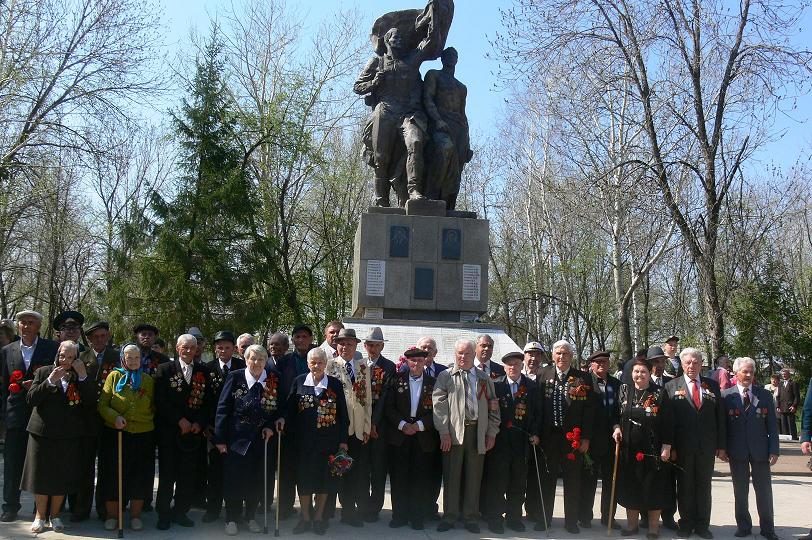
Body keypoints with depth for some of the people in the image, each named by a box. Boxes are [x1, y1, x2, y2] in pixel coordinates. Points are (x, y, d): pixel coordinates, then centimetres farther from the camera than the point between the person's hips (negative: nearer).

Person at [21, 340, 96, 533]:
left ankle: (55, 515, 24)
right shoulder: (43, 372, 3)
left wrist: (83, 376, -15)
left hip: (69, 436, 0)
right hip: (43, 433, 0)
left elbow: (91, 402, -7)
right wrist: (50, 382, -17)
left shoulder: (81, 377, 4)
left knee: (62, 477, 7)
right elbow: (31, 399, -5)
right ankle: (40, 516, 24)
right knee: (41, 474, 8)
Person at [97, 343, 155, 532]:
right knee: (114, 475, 3)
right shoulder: (114, 376, 1)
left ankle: (135, 515, 19)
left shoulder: (148, 380, 7)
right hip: (115, 434, -2)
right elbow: (103, 405, -3)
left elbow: (154, 407, 14)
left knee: (140, 475, 6)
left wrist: (149, 422, 1)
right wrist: (114, 417, -18)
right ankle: (112, 515, 18)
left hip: (143, 436, 2)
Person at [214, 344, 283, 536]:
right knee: (234, 479, 4)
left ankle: (251, 516, 28)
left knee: (257, 480, 10)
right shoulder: (235, 377, -6)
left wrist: (271, 426, -9)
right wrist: (220, 438, -8)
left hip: (262, 439, 2)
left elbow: (280, 407, 7)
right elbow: (223, 408, -5)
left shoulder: (274, 379, 0)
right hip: (237, 438, -2)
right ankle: (232, 518, 20)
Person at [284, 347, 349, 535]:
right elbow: (290, 409, 6)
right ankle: (305, 518, 22)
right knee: (304, 478, 6)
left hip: (328, 441, 0)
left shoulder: (335, 384, 0)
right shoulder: (299, 382, 2)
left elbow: (343, 415, 2)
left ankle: (319, 517, 23)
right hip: (304, 441, 0)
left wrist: (343, 440, -1)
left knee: (324, 479, 7)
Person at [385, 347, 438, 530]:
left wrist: (419, 425, -11)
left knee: (420, 478, 3)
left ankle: (417, 516, 13)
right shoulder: (397, 379, 4)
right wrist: (402, 424, -11)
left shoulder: (433, 383, 4)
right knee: (399, 476, 3)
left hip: (424, 436, 0)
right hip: (399, 435, 0)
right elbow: (389, 405, 0)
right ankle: (399, 515, 14)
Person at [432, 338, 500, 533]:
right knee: (451, 475, 3)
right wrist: (444, 431, -11)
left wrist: (492, 433, 6)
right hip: (454, 433, -2)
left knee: (474, 477, 7)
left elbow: (493, 406, 13)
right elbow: (439, 404, -3)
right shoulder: (445, 376, 5)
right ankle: (449, 516, 14)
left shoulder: (485, 378, 13)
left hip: (477, 432, 2)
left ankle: (471, 517, 19)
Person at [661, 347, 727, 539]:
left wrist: (721, 445, 2)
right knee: (684, 486, 8)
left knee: (704, 486, 9)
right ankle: (686, 524, 19)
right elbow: (667, 419, -5)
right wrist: (667, 445, -13)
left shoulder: (712, 386, 7)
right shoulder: (671, 387, 1)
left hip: (707, 446, 2)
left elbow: (720, 418, 6)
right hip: (683, 446, -2)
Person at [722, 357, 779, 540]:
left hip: (760, 450, 1)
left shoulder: (765, 395, 3)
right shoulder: (726, 395, -2)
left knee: (764, 491, 7)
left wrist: (774, 450, -3)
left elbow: (772, 426, 3)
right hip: (737, 451, -1)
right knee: (740, 491, 9)